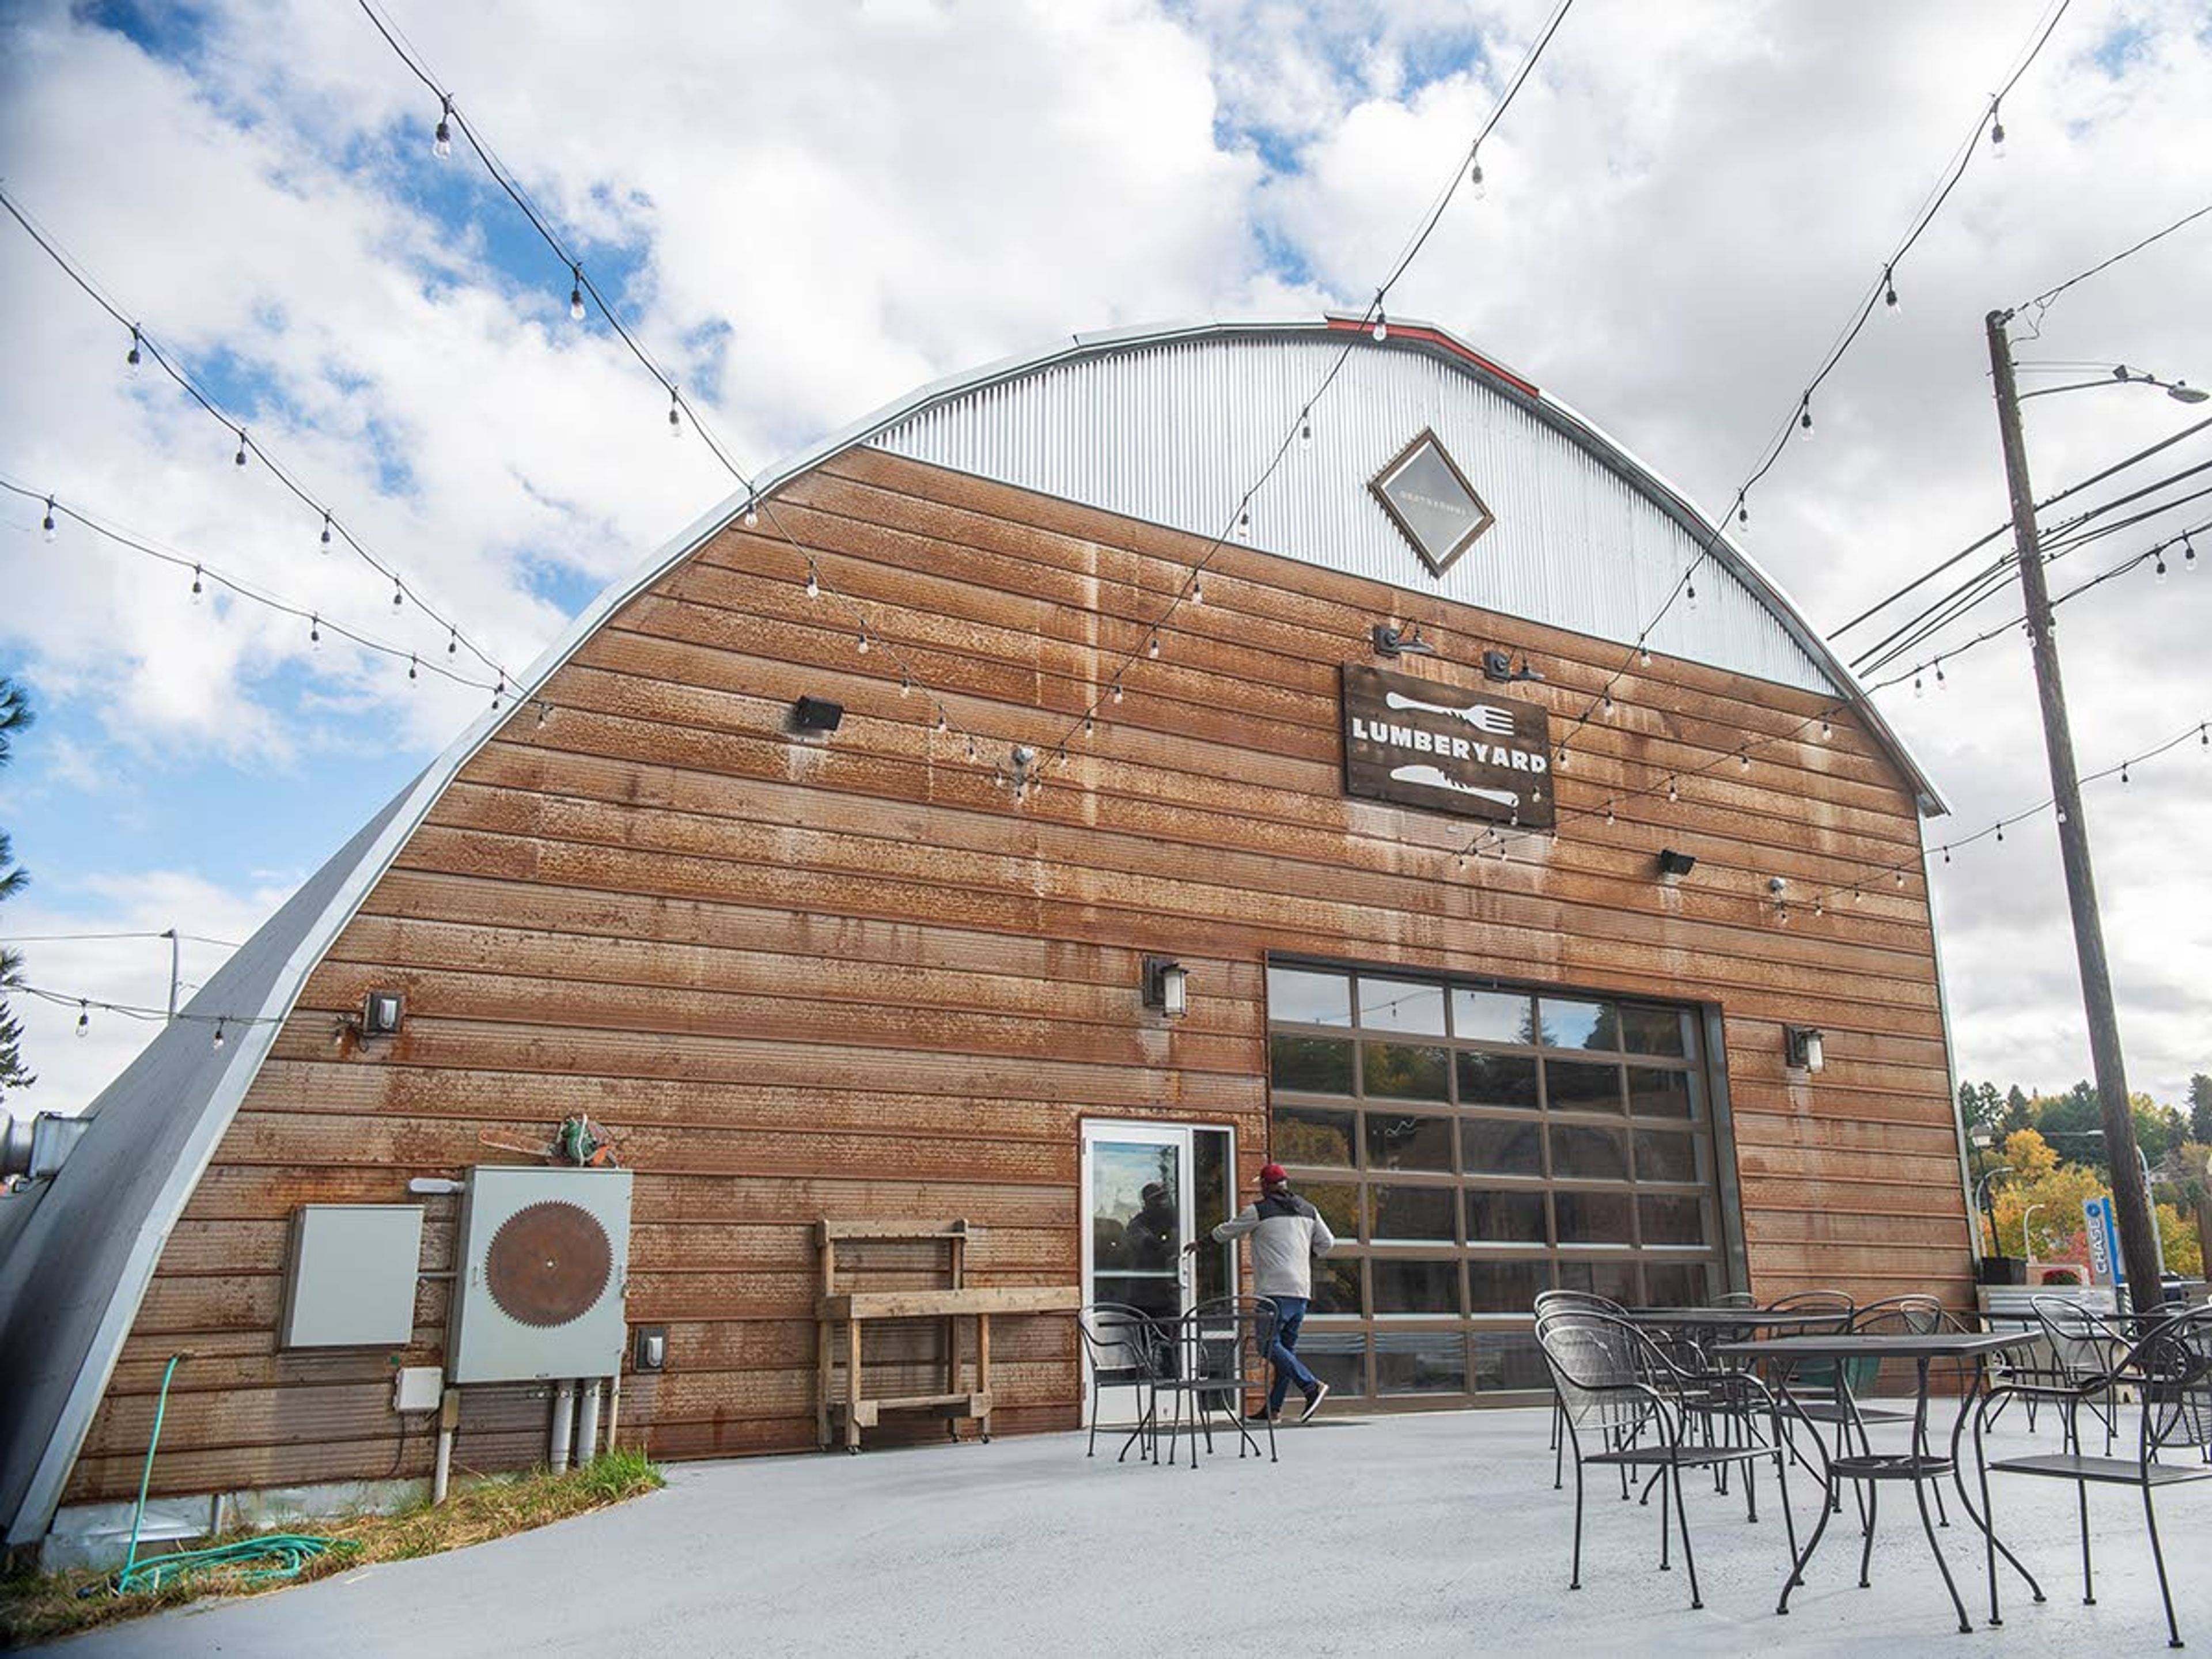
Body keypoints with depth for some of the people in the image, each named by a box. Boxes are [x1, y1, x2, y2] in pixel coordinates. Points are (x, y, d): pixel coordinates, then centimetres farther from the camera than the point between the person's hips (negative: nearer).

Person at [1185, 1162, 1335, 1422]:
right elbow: (1327, 1243, 15)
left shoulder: (1258, 1211, -2)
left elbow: (1226, 1232, 8)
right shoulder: (1308, 1210, 13)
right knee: (1287, 1346, 10)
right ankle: (1273, 1407, 12)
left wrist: (1200, 1242, 24)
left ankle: (1312, 1386, -21)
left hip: (1274, 1290, -7)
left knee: (1270, 1345, -8)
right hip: (1302, 1291, 7)